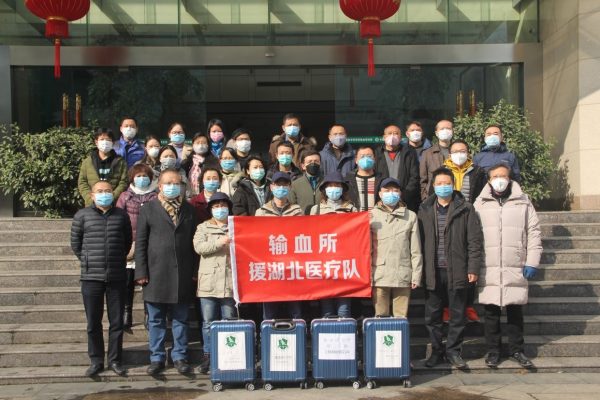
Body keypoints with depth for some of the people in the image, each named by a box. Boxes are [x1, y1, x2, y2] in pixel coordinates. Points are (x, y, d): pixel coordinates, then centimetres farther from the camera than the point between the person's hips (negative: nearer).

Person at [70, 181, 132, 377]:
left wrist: (118, 261, 11)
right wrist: (88, 261, 6)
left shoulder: (121, 215, 5)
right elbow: (75, 243, 9)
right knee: (93, 323, 6)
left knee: (117, 322, 5)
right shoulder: (82, 215, 1)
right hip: (91, 277, -1)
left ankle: (115, 360, 16)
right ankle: (96, 361, 17)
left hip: (117, 277, 1)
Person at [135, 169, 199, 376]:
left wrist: (195, 271, 4)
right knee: (156, 320, 6)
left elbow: (194, 242, 10)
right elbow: (140, 243, 0)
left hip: (182, 275, 2)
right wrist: (141, 272, -6)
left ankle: (179, 356, 17)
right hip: (156, 274, -2)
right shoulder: (148, 209, 4)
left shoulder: (189, 210, 12)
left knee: (180, 319, 8)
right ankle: (157, 357, 16)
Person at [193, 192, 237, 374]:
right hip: (208, 282, 0)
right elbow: (199, 247, -7)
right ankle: (208, 355, 13)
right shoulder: (203, 227, 10)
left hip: (230, 282, 0)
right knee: (208, 322, 4)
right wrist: (220, 243, -15)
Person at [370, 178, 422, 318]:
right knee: (380, 316, 3)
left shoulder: (410, 216, 8)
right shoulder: (372, 215, 6)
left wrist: (416, 275, 4)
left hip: (403, 276, 1)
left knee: (401, 317, 3)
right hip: (380, 276, 0)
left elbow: (416, 250, 8)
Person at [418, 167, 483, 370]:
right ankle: (436, 351, 21)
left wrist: (473, 268, -7)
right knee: (432, 315, 8)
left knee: (457, 315, 7)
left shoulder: (465, 209, 0)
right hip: (433, 272, 2)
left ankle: (453, 351, 20)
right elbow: (420, 241, 8)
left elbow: (475, 240, -1)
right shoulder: (425, 210, 8)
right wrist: (420, 269, 4)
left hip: (457, 271, -2)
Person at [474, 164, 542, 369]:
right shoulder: (480, 204, 6)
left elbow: (534, 233, 6)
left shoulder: (523, 202, 7)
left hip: (516, 268, 0)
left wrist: (532, 261, 0)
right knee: (491, 312, 5)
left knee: (515, 311, 7)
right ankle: (493, 351, 16)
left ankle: (516, 350, 20)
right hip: (488, 268, 0)